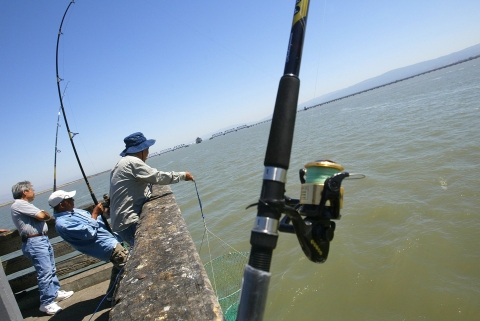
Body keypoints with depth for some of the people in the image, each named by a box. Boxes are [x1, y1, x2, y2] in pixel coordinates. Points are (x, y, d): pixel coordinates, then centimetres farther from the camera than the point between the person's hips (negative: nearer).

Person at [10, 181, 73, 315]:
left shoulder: (24, 205, 21)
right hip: (34, 242, -10)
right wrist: (45, 214, 3)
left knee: (51, 269, 18)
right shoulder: (19, 204, -12)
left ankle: (55, 292, 30)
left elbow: (46, 216, 16)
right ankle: (46, 303, 0)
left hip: (42, 240, 10)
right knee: (45, 272, -8)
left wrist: (44, 214, -3)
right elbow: (42, 216, -17)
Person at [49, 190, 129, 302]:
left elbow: (95, 220, 15)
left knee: (119, 267, 26)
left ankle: (112, 294, 40)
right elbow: (89, 233, -25)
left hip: (111, 240, 10)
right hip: (108, 246, -10)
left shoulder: (73, 211, 8)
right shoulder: (62, 223, -20)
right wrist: (95, 214, -16)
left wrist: (102, 212, -3)